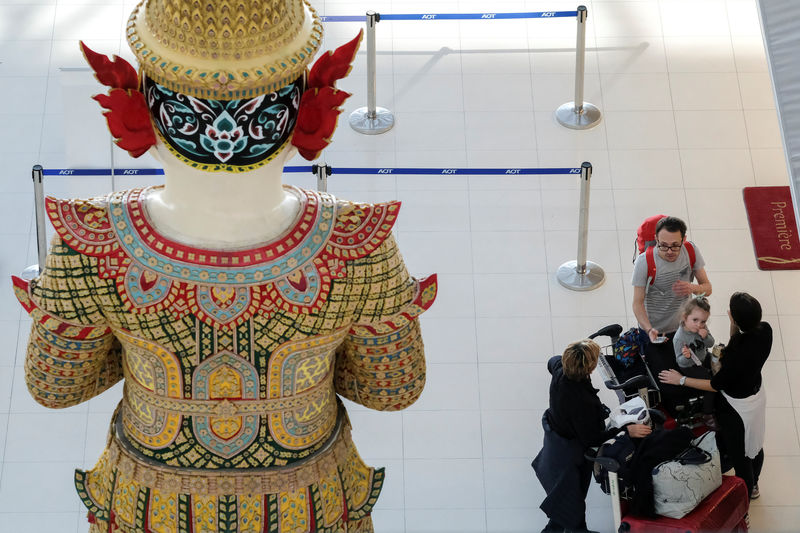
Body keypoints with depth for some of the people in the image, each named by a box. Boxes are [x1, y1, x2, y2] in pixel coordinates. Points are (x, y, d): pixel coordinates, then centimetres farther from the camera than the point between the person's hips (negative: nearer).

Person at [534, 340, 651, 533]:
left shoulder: (559, 372, -20)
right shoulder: (583, 401, -41)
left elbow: (552, 361, 8)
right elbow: (591, 439, -28)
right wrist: (626, 430, -32)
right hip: (571, 451, -8)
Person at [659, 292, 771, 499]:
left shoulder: (740, 353, -40)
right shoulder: (764, 330, -19)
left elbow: (716, 384, -25)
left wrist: (681, 380, -17)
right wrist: (734, 325, -14)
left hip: (737, 408, -8)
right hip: (757, 395, 8)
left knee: (739, 456, 14)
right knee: (755, 445, 31)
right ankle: (753, 485, 57)